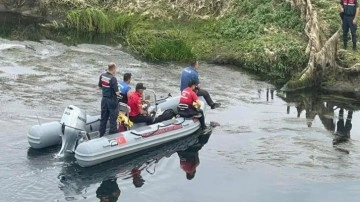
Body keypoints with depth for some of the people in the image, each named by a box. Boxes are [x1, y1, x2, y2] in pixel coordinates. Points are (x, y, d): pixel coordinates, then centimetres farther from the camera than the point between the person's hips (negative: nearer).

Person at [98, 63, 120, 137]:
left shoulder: (102, 76, -2)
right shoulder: (113, 79, -24)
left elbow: (100, 86, 12)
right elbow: (117, 92, -23)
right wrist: (118, 92, -2)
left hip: (104, 99, 7)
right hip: (112, 100, -7)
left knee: (103, 118, 17)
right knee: (113, 120, 4)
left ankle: (101, 135, 25)